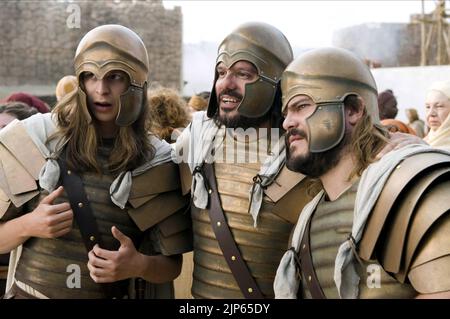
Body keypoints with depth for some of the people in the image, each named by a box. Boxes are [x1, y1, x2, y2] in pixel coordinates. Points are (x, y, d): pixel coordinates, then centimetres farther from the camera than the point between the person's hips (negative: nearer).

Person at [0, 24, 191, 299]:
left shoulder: (155, 163, -8)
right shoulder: (30, 140, -8)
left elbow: (172, 264, -4)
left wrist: (138, 265, -23)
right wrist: (27, 225, -20)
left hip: (116, 293, 0)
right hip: (31, 291, 0)